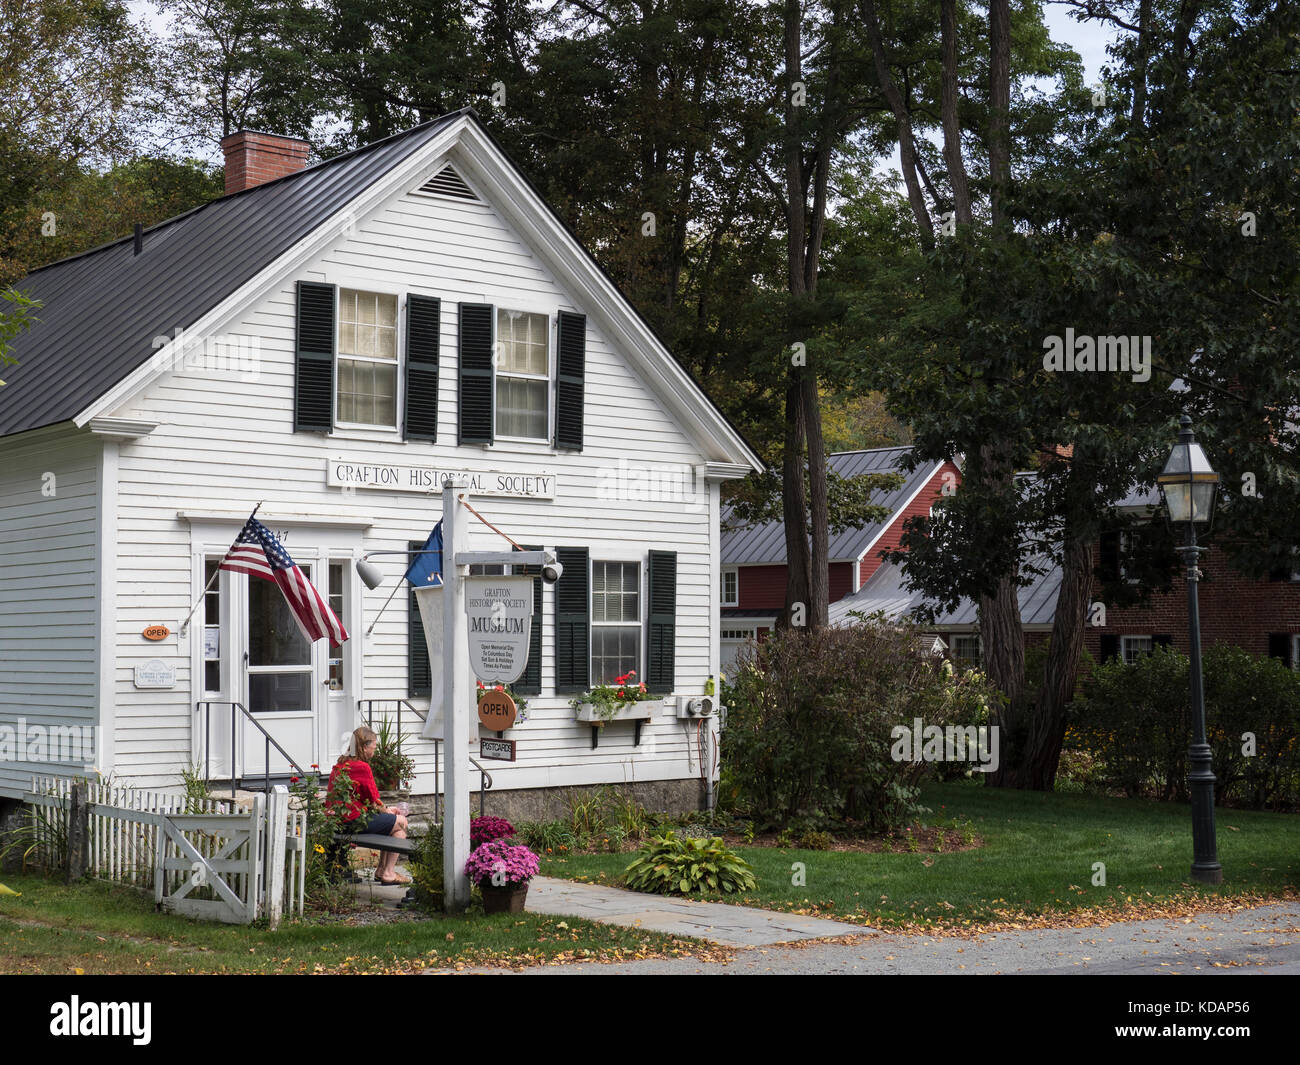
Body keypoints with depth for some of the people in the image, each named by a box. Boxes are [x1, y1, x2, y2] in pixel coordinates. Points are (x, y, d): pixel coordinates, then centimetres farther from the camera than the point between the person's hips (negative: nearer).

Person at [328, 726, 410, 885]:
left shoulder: (340, 765, 14)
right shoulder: (362, 767, -16)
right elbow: (374, 803, -10)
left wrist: (386, 809, 18)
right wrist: (387, 811, 10)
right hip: (355, 821, -10)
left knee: (391, 821, 24)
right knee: (400, 822, 2)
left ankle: (381, 869, 25)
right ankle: (388, 873, 0)